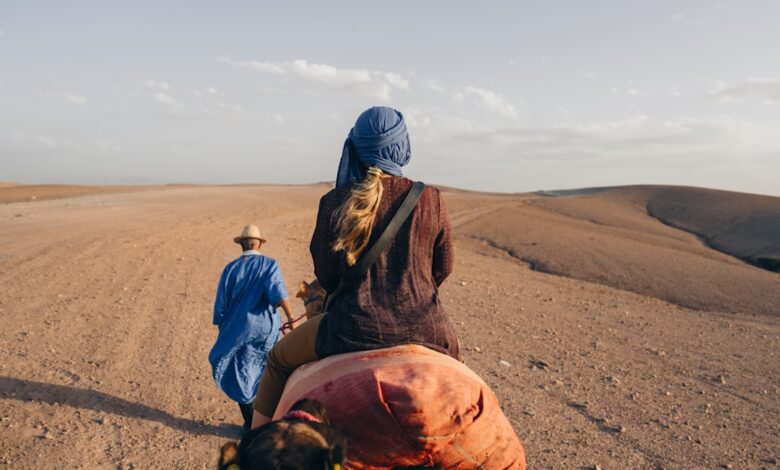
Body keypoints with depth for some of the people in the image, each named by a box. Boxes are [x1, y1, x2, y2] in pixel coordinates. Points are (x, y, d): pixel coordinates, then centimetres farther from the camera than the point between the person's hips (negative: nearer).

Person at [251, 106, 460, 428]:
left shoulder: (335, 203, -5)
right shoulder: (431, 200, -2)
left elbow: (326, 276, 1)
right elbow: (443, 268, 8)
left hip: (354, 331, -1)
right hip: (423, 330, 2)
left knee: (280, 359, 26)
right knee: (452, 358, 38)